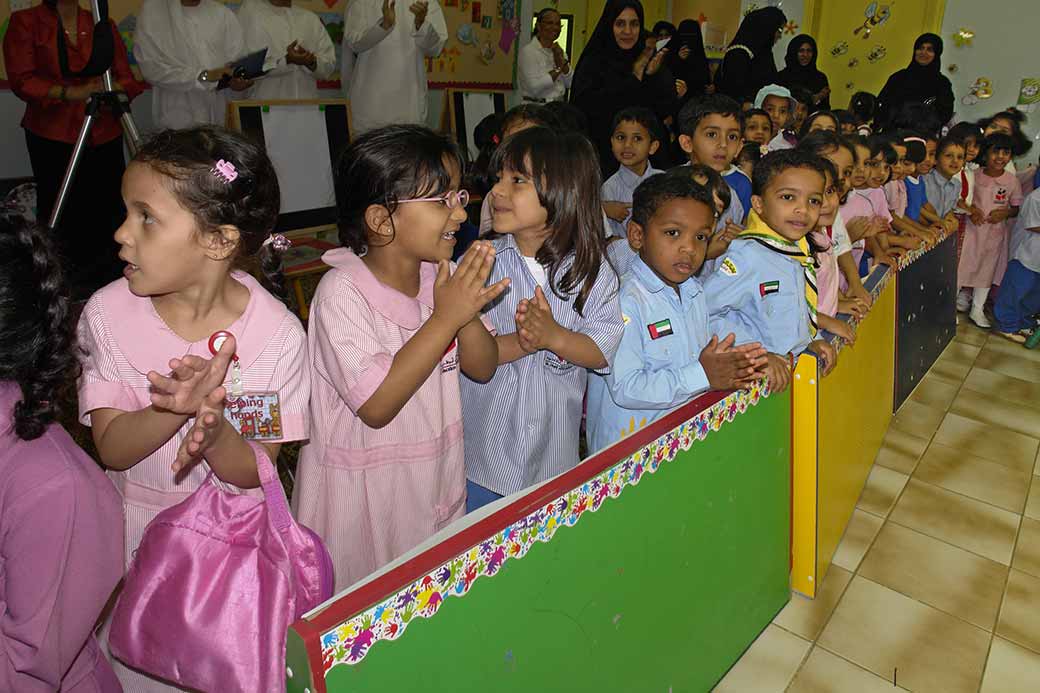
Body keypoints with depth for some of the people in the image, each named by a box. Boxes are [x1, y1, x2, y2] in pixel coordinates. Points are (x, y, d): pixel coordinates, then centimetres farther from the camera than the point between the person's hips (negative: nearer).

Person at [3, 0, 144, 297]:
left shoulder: (103, 24, 12)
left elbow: (128, 80, 6)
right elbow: (21, 80, -5)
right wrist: (71, 92, -18)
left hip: (104, 135, 2)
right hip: (52, 136, -2)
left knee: (109, 207, -2)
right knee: (59, 211, 1)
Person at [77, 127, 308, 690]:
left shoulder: (276, 335, -22)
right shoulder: (107, 313, -15)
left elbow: (254, 471, -16)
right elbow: (112, 449, -15)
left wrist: (212, 430, -39)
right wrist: (178, 407, -36)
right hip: (132, 529, 2)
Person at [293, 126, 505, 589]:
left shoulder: (443, 275, -4)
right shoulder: (343, 292, -22)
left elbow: (483, 368, -2)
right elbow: (376, 405, -27)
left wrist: (468, 313, -22)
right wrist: (445, 317, -30)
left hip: (437, 473, 5)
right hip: (365, 486, -5)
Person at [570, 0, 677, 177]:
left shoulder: (652, 60, 6)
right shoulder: (594, 62, -1)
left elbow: (668, 109, 0)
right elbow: (585, 106, -15)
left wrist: (652, 76, -18)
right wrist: (634, 78, -12)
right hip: (602, 154, -2)